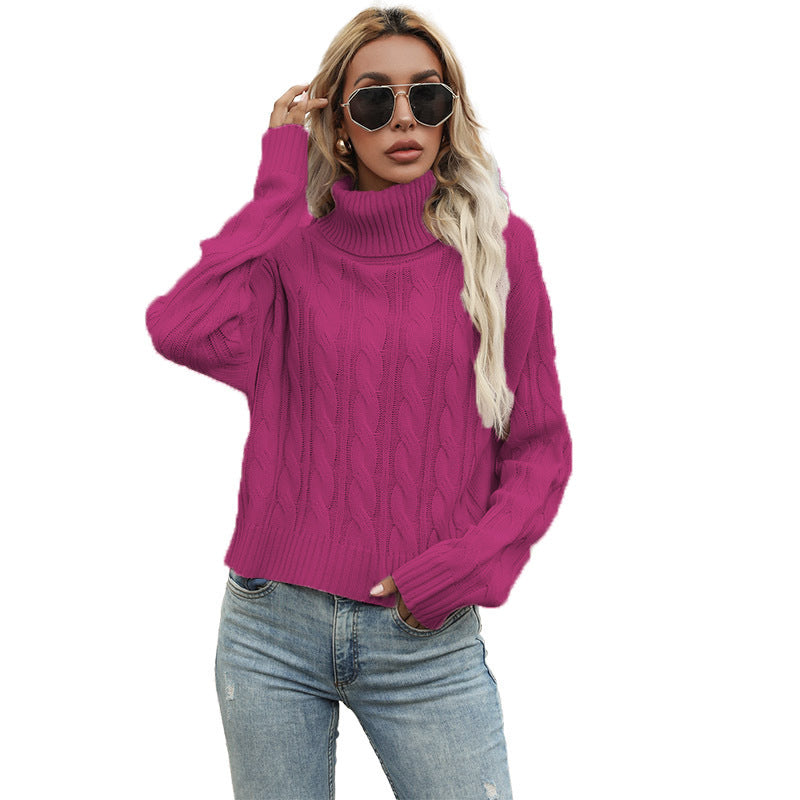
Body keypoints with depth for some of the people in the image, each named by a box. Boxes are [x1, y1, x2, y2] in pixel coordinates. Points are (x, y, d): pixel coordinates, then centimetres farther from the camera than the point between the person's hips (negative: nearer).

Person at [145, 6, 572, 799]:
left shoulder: (497, 246, 1)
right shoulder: (294, 248, 3)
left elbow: (541, 446, 3)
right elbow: (179, 329, -17)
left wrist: (467, 563, -12)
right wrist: (279, 185, -9)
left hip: (427, 641, -1)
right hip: (271, 628, 2)